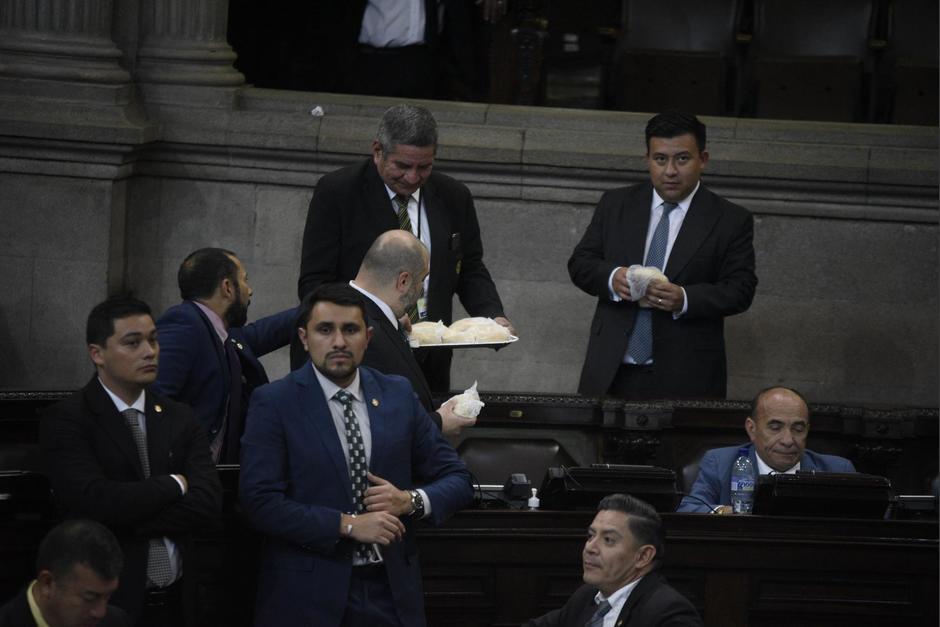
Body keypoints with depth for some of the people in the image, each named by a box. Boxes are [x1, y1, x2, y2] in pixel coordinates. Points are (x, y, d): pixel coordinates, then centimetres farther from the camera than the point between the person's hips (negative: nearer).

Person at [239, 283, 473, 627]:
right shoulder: (274, 403, -4)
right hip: (308, 597, -3)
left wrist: (411, 499, -10)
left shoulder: (399, 394, 7)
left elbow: (456, 480, 10)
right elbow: (260, 500, -14)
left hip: (391, 593, 3)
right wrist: (347, 525, -18)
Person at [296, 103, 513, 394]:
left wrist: (493, 316, -4)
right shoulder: (336, 192, -5)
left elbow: (471, 271, 17)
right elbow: (313, 284, -9)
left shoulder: (453, 197, 7)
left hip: (427, 363, 3)